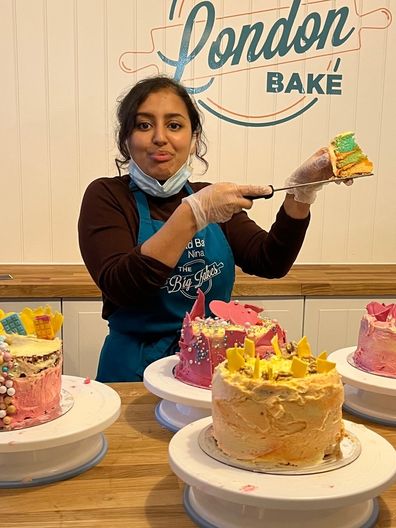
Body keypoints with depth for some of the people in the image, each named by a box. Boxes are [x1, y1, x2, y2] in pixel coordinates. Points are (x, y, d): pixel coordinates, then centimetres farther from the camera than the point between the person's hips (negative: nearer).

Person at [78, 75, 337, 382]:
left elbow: (270, 263, -2)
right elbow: (121, 288, -18)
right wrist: (193, 214, -23)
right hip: (136, 369, -3)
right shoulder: (106, 196, -3)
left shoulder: (211, 198, 9)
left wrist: (301, 191, -14)